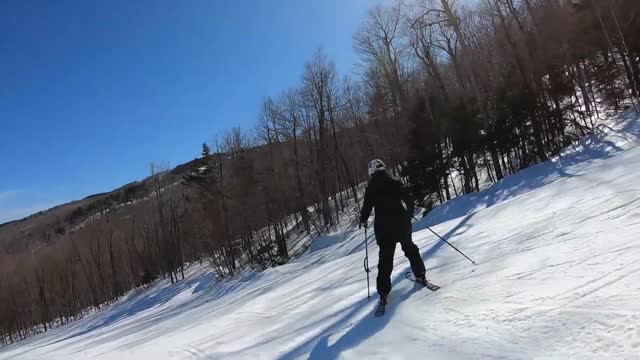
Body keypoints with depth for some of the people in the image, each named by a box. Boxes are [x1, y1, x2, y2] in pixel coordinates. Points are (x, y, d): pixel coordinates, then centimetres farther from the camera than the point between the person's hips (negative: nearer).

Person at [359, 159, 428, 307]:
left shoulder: (371, 188, -6)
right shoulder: (395, 183, -1)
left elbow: (367, 207, -5)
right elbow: (408, 200, 3)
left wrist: (363, 221, 13)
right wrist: (409, 215, 20)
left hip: (383, 227, -2)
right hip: (402, 223, 2)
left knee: (386, 258, 3)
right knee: (410, 248, 24)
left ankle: (383, 292, 0)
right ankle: (421, 276, 28)